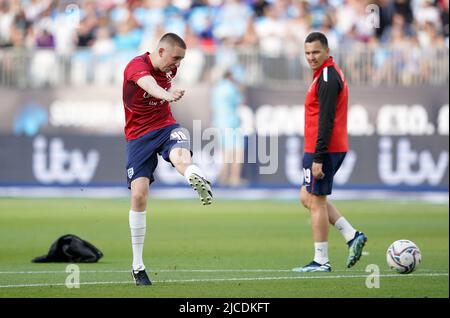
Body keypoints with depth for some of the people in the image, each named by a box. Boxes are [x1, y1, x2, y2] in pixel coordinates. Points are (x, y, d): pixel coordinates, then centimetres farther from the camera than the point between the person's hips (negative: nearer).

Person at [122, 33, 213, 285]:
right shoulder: (137, 66, -18)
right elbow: (148, 83, -45)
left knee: (181, 155, -34)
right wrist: (167, 94, -63)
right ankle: (137, 265, 0)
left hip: (166, 126, 3)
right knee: (139, 194, -12)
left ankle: (200, 182, -72)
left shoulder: (169, 67, 4)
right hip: (139, 135, -3)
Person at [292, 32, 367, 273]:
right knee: (308, 197, 17)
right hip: (334, 149, 10)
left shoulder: (327, 78, -16)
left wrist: (318, 158, -23)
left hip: (322, 150, -10)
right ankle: (352, 236, 11)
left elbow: (326, 121, -22)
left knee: (316, 201, -3)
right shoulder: (329, 74, 16)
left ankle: (321, 261, 2)